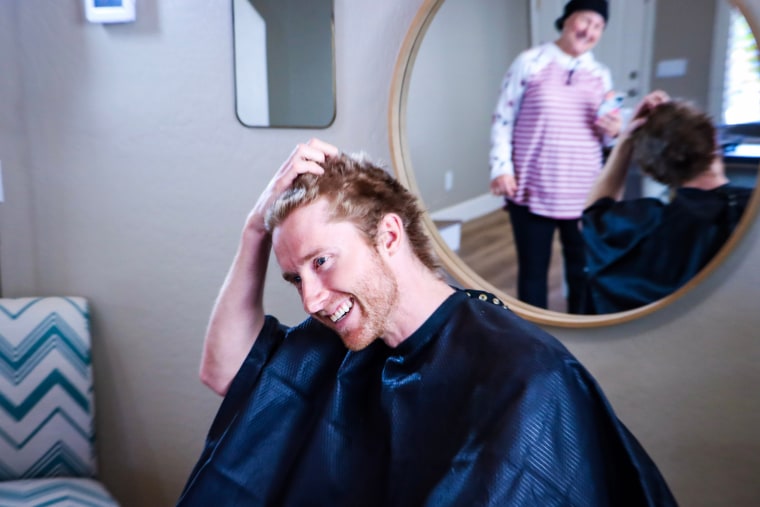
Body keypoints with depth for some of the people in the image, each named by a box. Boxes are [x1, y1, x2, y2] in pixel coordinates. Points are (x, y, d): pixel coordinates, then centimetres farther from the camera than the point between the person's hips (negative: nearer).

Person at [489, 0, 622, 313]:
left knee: (583, 271, 11)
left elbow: (605, 138, 16)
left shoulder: (601, 74, 10)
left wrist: (612, 130, -7)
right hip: (531, 191, -3)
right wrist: (501, 167, -12)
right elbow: (503, 119, -2)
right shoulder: (530, 61, 0)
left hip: (583, 195, 3)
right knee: (533, 270, 7)